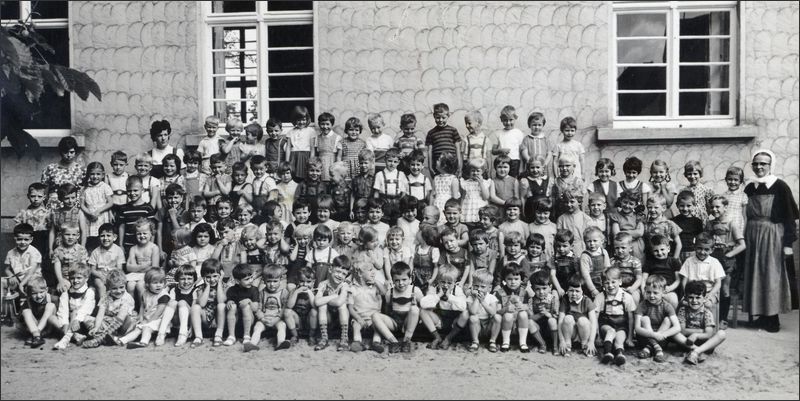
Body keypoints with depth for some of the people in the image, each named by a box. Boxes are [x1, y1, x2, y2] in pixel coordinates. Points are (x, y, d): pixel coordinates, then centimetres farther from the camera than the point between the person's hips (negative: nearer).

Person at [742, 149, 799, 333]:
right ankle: (762, 315, 17)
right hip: (752, 236, 5)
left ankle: (773, 318, 7)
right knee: (755, 274, 7)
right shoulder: (749, 188, 8)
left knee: (772, 275, -1)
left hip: (773, 236, -5)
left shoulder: (780, 186, -6)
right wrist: (744, 239, 10)